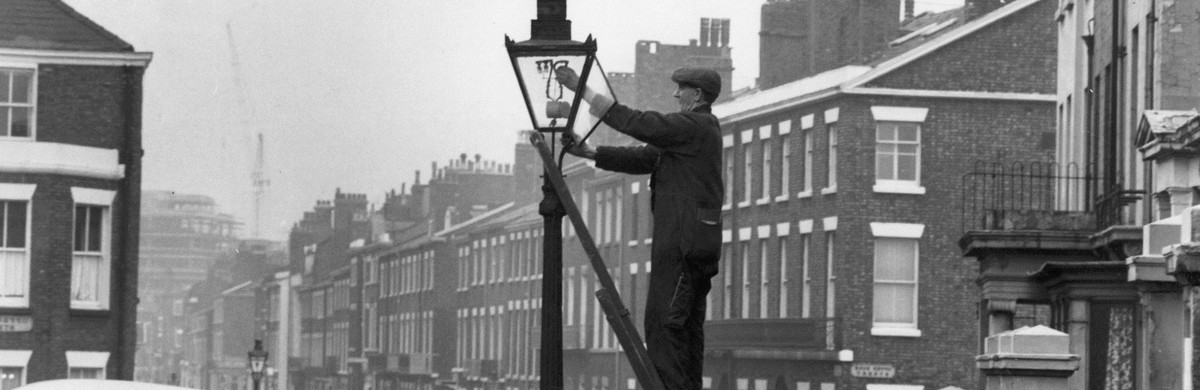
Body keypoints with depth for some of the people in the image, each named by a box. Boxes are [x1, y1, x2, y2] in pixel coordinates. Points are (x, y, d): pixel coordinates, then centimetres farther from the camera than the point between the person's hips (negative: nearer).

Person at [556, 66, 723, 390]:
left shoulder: (695, 126, -10)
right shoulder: (700, 129, 21)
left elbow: (635, 123, -16)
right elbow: (643, 158, 17)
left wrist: (582, 89, -14)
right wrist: (588, 152, 7)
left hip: (683, 241, -10)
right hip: (696, 242, 10)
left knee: (663, 323, -14)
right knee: (688, 326, 9)